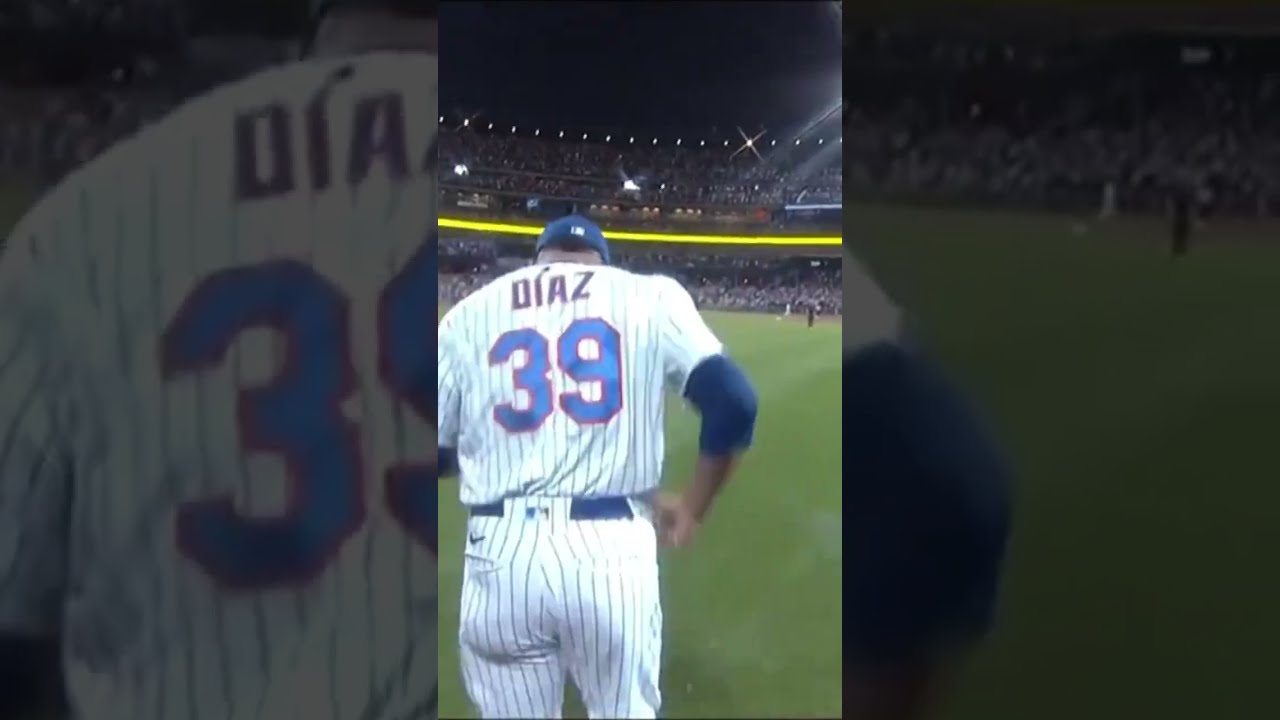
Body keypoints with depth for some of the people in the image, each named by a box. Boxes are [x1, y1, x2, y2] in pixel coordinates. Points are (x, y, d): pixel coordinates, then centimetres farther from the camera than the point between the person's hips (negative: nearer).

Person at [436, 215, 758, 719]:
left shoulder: (469, 312, 12)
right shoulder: (650, 295, 8)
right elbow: (732, 401, -3)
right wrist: (693, 509, 9)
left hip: (500, 555, 1)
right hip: (612, 549, -1)